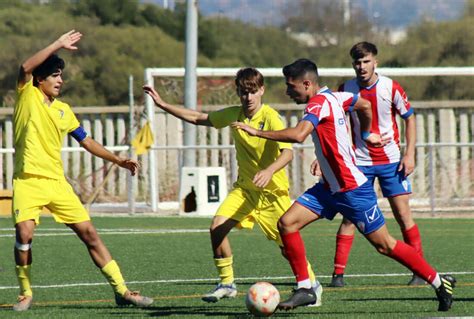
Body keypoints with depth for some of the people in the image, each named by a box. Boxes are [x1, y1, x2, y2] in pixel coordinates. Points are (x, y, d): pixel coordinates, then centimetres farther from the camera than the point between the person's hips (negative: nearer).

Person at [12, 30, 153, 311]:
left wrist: (117, 159, 17)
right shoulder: (28, 95, 1)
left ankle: (121, 291, 4)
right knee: (24, 234, -20)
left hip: (57, 182, 4)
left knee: (89, 232, 0)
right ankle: (26, 293, 1)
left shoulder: (63, 110, 14)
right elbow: (27, 67, -19)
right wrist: (59, 44, -18)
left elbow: (86, 141, 23)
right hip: (28, 180, -4)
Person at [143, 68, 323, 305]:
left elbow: (287, 152, -29)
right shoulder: (233, 115, 0)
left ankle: (312, 285, 19)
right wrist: (163, 105, 10)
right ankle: (226, 284, -1)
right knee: (218, 227, -14)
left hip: (272, 190, -5)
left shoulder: (270, 117, -18)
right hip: (244, 187, 5)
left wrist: (269, 171, -47)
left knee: (286, 243, -4)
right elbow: (199, 118, 13)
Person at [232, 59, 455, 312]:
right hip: (329, 187, 9)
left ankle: (440, 283, 15)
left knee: (384, 245, 1)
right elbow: (364, 105, 20)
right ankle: (304, 289, -1)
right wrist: (366, 134, 34)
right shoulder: (333, 97, 5)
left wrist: (257, 132, -32)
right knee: (287, 223, -4)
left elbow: (299, 134, -38)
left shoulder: (319, 103, -22)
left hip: (352, 189, -9)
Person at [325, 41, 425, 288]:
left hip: (390, 161, -1)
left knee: (403, 213, -3)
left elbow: (409, 118, 3)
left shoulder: (391, 88, -7)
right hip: (359, 161, 1)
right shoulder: (346, 90, -3)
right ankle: (338, 273, -3)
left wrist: (409, 154, -5)